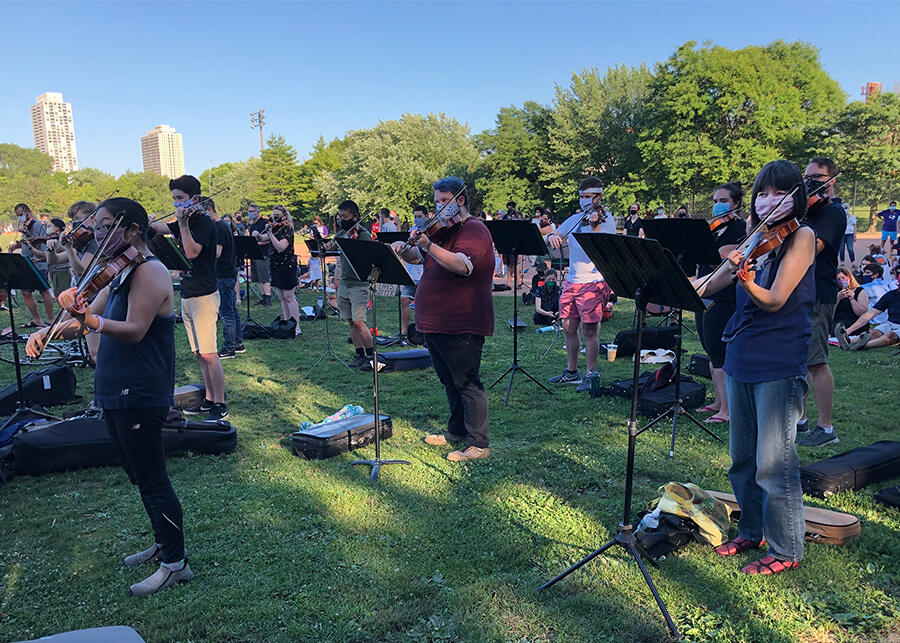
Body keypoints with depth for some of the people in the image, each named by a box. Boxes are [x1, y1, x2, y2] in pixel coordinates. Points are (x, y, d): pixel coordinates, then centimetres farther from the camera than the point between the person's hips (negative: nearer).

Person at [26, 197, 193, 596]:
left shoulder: (150, 272, -16)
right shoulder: (120, 273, 15)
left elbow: (134, 330, -26)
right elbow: (87, 320, 15)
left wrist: (91, 321, -41)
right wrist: (48, 332, -1)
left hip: (139, 397, -10)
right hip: (117, 394, 10)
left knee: (152, 480, -2)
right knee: (141, 476, 19)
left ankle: (175, 563, 9)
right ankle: (163, 543, 34)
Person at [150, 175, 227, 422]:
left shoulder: (203, 222, -11)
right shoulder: (185, 223, 14)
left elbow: (192, 252, -24)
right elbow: (157, 226, 29)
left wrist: (182, 222, -22)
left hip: (204, 295, -9)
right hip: (187, 296, 9)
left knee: (209, 354, -9)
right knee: (198, 353, 12)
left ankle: (220, 405, -3)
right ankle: (209, 400, 20)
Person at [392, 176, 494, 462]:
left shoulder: (473, 230, -12)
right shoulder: (443, 230, 19)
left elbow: (462, 265, -29)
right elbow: (415, 257, 19)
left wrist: (428, 245, -38)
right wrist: (404, 248, -3)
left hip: (460, 325, -10)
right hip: (435, 322, 10)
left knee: (467, 382, -4)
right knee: (450, 381, 19)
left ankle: (479, 444, 4)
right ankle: (457, 431, 33)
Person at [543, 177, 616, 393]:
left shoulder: (606, 219, -5)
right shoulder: (575, 219, 13)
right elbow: (549, 239, 11)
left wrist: (595, 227, -33)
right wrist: (552, 237, -12)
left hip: (594, 282, -6)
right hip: (572, 281, 7)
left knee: (590, 330, -2)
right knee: (569, 327, 11)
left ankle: (590, 375, 9)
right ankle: (571, 372, 25)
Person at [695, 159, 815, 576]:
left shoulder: (801, 237, -6)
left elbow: (774, 301, -17)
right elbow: (707, 287, 13)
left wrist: (746, 280, -35)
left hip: (779, 365, -6)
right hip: (739, 359, 7)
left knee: (773, 463, -2)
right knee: (742, 458, 15)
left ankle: (786, 551, 14)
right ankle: (752, 531, 32)